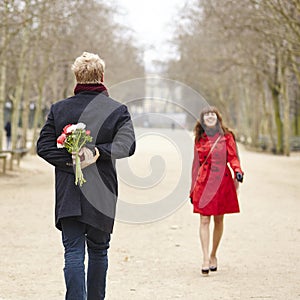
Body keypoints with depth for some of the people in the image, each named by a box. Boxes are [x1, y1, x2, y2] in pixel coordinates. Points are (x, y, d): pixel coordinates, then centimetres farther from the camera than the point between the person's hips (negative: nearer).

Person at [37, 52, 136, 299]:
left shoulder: (59, 109, 4)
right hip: (102, 195, 0)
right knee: (98, 251, 15)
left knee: (73, 251, -1)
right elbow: (128, 144, -15)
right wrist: (98, 153, -18)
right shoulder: (118, 110, -2)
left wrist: (70, 163, -7)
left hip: (68, 194, 0)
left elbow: (43, 146, -1)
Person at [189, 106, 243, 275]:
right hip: (204, 181, 0)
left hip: (222, 180, 0)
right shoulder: (200, 139, 9)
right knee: (204, 220, -8)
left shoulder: (226, 136, 5)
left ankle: (213, 255, 24)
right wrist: (193, 189, 12)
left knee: (219, 220, 7)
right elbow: (197, 164, 13)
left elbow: (233, 157, 2)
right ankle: (206, 259, -10)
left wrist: (238, 170, -19)